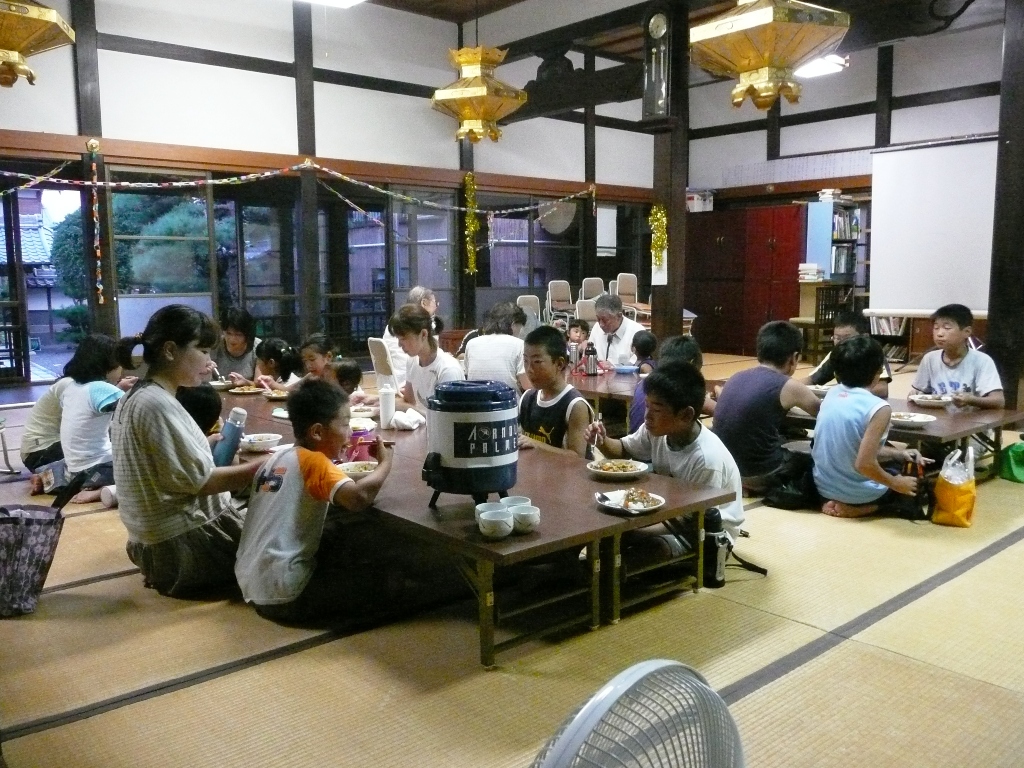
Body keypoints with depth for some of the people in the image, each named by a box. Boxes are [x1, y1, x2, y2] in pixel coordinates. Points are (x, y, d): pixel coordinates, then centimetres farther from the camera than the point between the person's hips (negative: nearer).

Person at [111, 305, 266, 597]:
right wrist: (264, 466, -16)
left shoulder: (136, 396, 9)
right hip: (184, 550, -9)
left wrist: (208, 444, 6)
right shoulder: (157, 404, -21)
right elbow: (200, 482, -21)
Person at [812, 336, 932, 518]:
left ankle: (838, 502, 11)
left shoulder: (832, 393, -2)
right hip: (858, 493, -7)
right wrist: (896, 484, -11)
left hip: (824, 486, 7)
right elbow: (864, 464, -28)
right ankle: (855, 508, 0)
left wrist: (898, 454, 11)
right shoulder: (878, 408, -23)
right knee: (919, 487, 22)